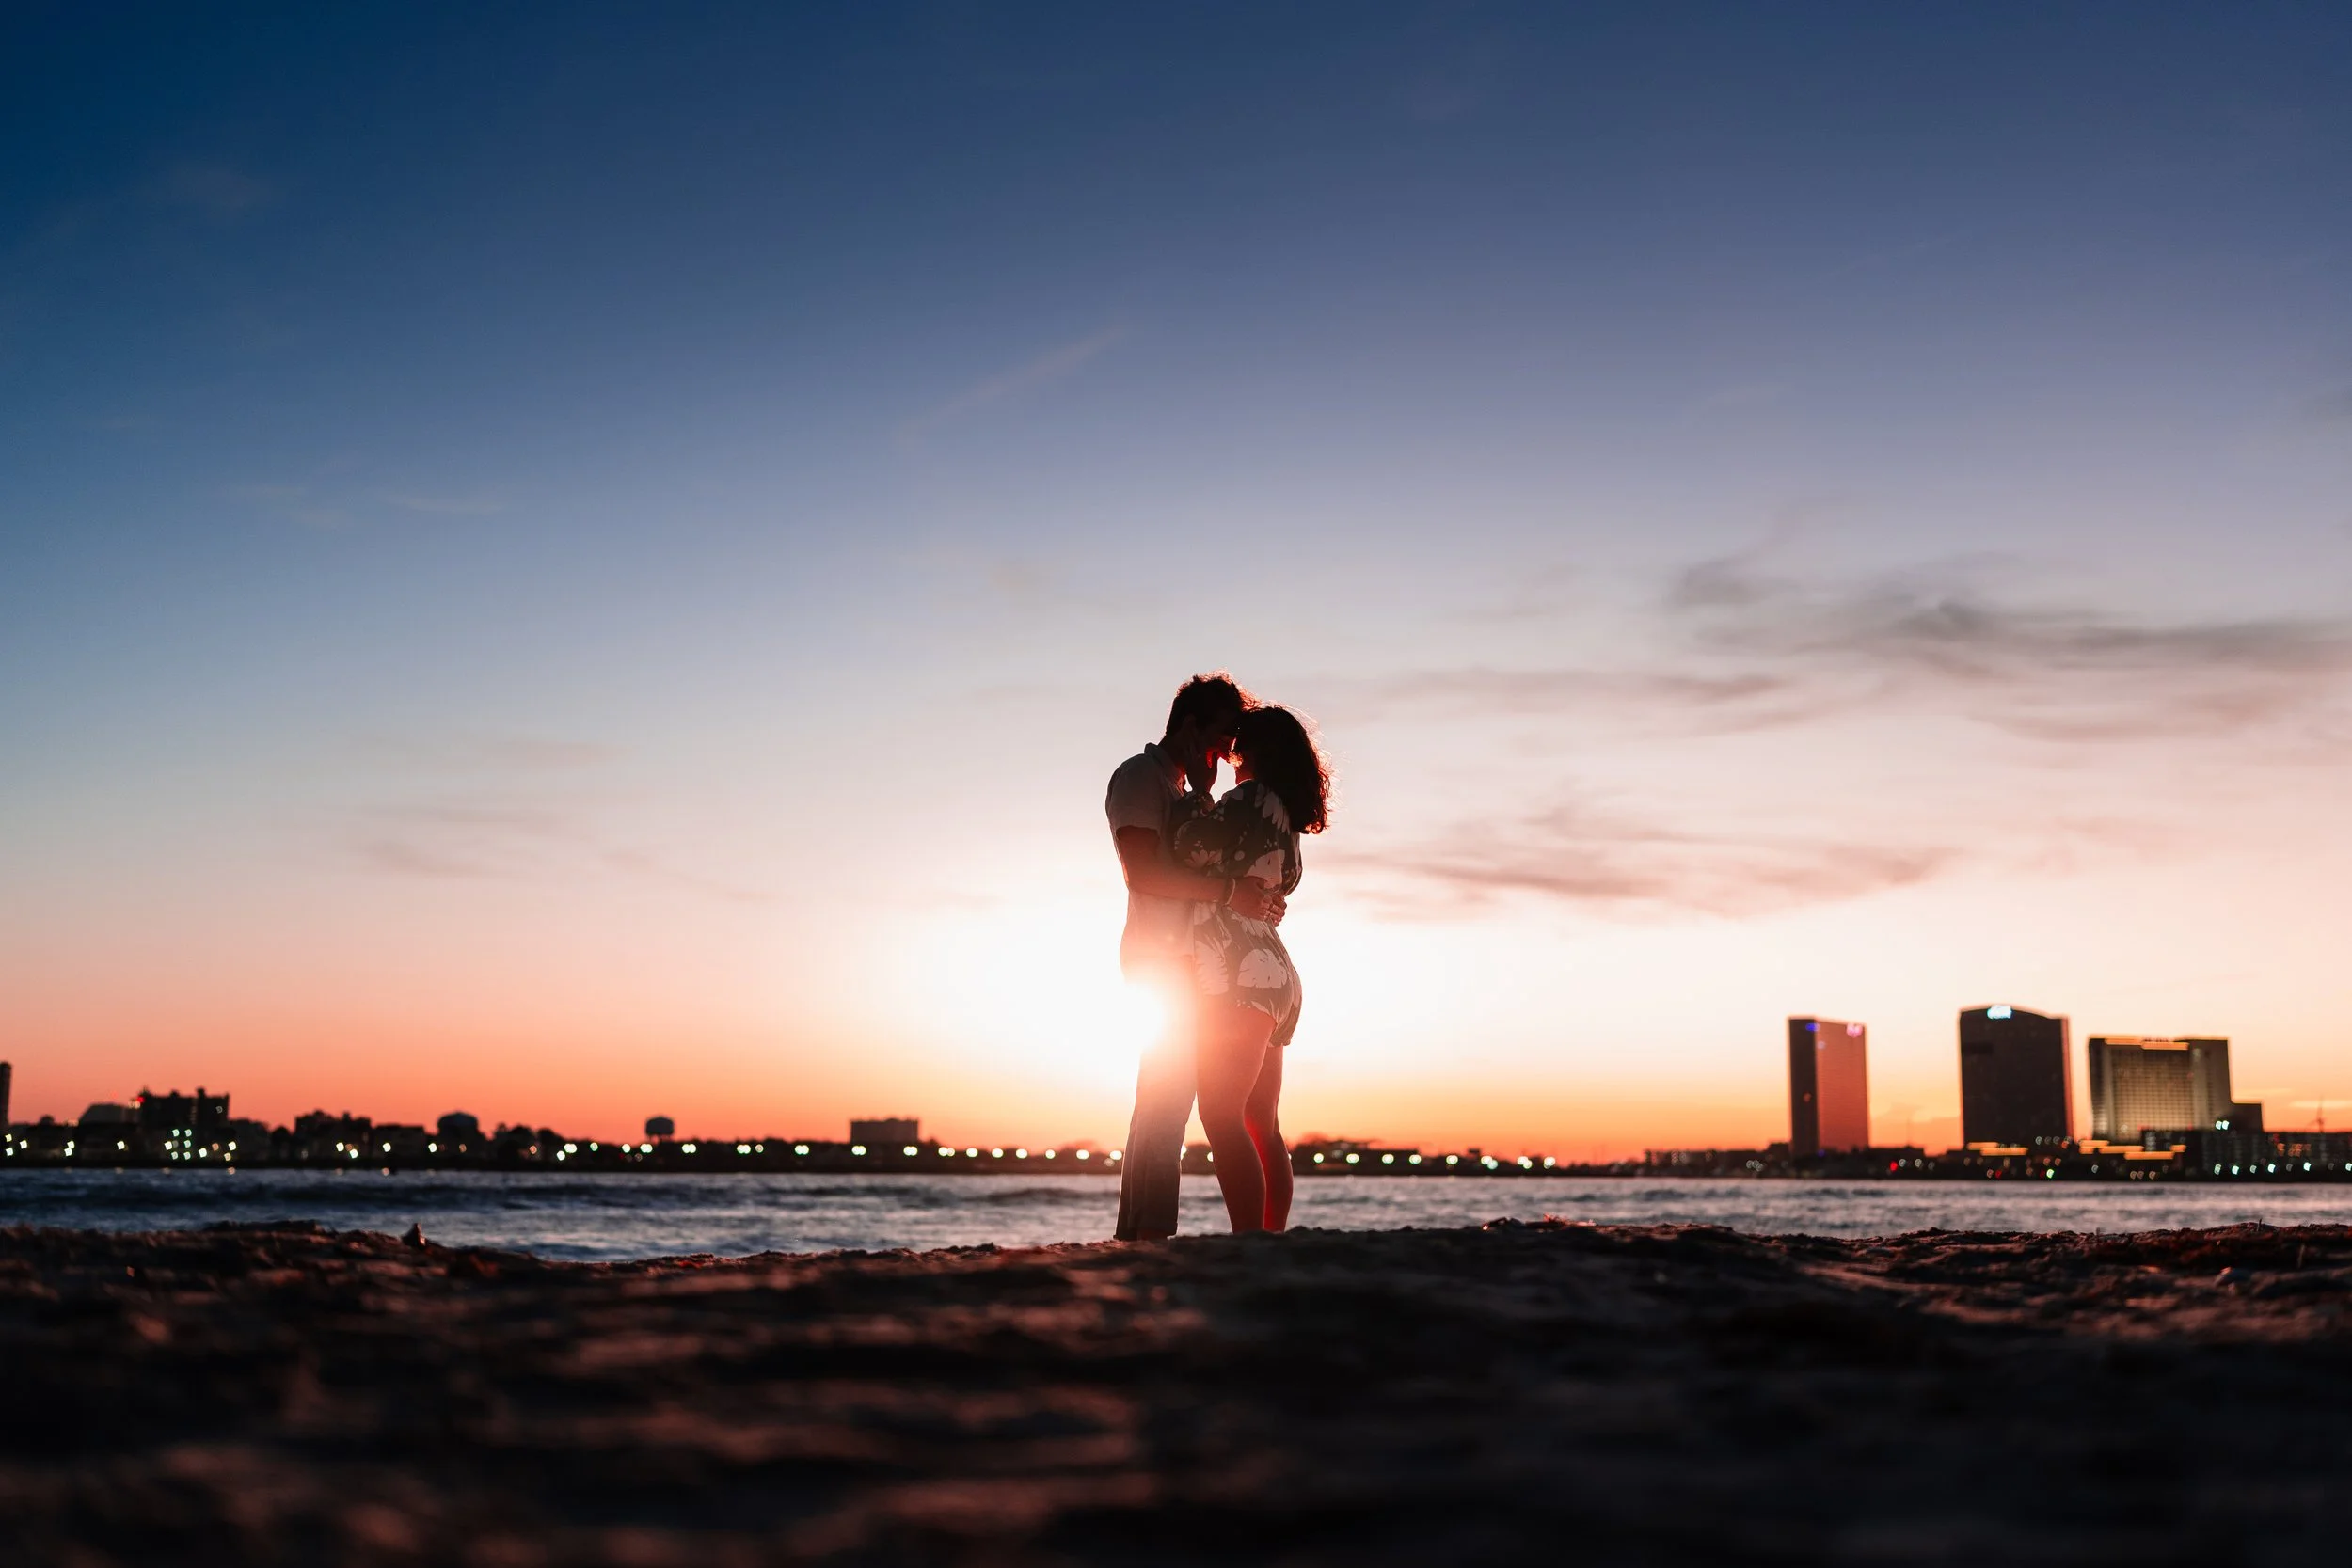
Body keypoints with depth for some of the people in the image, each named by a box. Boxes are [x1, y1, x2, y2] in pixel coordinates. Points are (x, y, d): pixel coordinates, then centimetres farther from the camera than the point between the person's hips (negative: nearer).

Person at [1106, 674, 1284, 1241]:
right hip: (1161, 955, -10)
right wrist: (1231, 891, -22)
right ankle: (1151, 1232, -17)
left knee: (1162, 1097, 8)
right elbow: (1143, 871, -21)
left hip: (1179, 960, 10)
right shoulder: (1139, 775, -7)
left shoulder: (1175, 788, 24)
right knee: (1168, 1094, -14)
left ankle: (1135, 1234, 8)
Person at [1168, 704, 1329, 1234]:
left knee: (1222, 1117, -14)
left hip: (1240, 978, -10)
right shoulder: (1285, 819, 21)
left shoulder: (1252, 797, -7)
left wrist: (1196, 792, 3)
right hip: (1275, 977, 10)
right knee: (1262, 1125, 9)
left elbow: (1191, 850, -14)